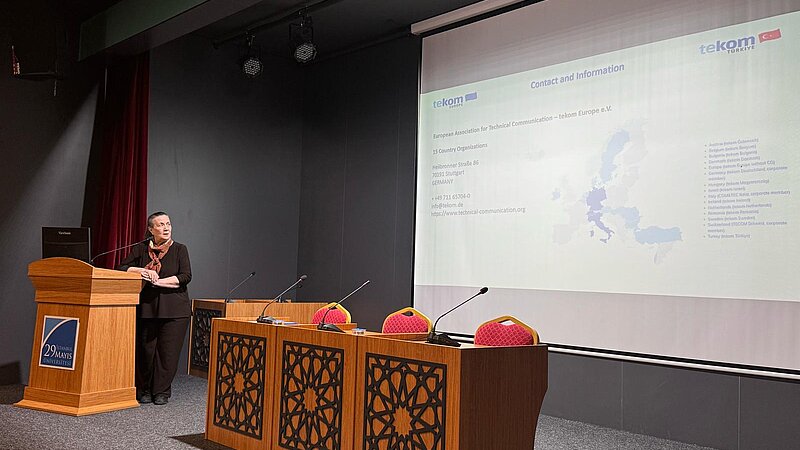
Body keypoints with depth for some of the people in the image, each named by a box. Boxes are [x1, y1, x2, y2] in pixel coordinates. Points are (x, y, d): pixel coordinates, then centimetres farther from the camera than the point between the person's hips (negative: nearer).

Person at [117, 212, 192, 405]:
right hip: (146, 307, 2)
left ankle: (161, 392, 11)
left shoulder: (179, 249, 4)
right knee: (145, 351, 3)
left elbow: (185, 277, -6)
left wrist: (159, 281, -13)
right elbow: (121, 269, 7)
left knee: (168, 351, -2)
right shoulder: (141, 249, 9)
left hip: (174, 309, -1)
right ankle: (144, 391, 20)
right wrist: (141, 271, -9)